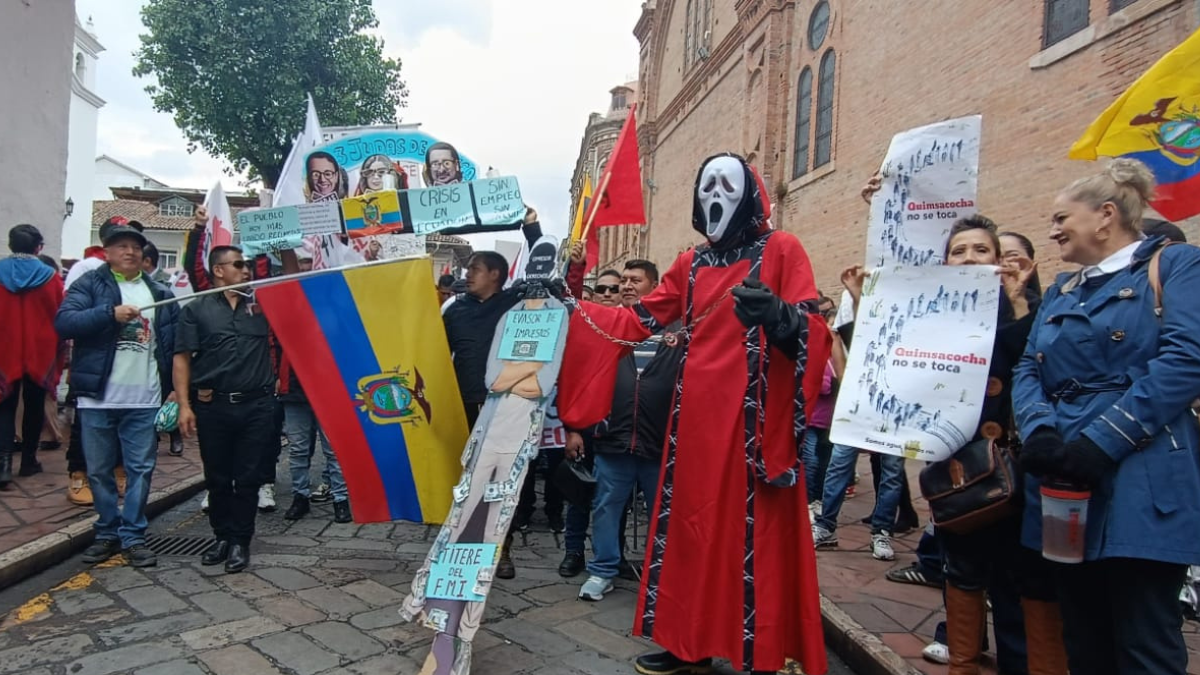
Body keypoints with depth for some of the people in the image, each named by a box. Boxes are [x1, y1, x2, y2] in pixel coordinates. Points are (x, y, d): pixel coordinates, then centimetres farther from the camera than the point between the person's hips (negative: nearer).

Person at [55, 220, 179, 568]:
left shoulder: (160, 292, 12)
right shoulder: (89, 284, 3)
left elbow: (174, 343, 11)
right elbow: (63, 322, -12)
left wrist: (175, 387, 4)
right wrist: (110, 313, -22)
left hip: (144, 400, 2)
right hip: (97, 398, -1)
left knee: (141, 469, 4)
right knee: (99, 470, 9)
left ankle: (133, 536, 15)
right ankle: (108, 533, 25)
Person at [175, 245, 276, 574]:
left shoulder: (260, 305, 11)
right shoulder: (197, 309, 3)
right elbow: (182, 359, -1)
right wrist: (184, 405, -8)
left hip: (257, 406, 1)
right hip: (212, 406, -1)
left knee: (248, 477, 5)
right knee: (217, 478, 11)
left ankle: (240, 541, 17)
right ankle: (222, 536, 27)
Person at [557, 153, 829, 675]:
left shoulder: (781, 250, 0)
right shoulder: (691, 264, 16)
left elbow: (813, 332, -10)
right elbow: (639, 320, 16)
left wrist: (777, 315, -31)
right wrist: (572, 310, 11)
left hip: (754, 417, -5)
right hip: (696, 416, 6)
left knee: (753, 529, -3)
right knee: (691, 521, 10)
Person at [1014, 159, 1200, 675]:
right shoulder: (1059, 292, 20)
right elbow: (1027, 370, 10)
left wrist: (1100, 442, -20)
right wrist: (1039, 431, -11)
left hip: (1141, 484, -6)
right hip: (1064, 480, 6)